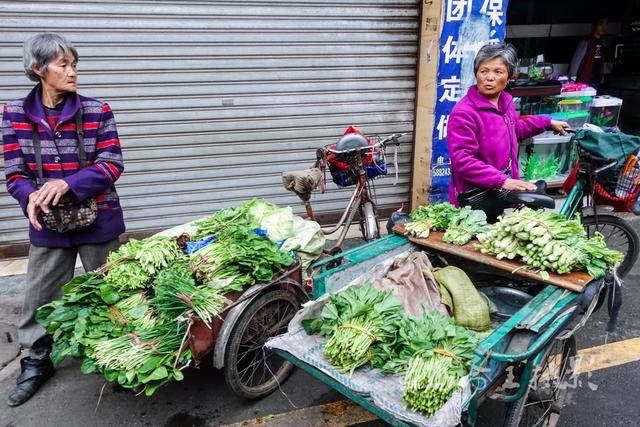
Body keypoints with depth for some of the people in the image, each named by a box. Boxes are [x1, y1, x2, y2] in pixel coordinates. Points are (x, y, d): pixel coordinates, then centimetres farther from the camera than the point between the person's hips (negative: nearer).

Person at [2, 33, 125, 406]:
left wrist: (67, 183, -25)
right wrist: (31, 197, -25)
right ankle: (36, 362, 35)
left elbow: (111, 165, -11)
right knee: (40, 296, 12)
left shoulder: (97, 111, -6)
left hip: (98, 219, -1)